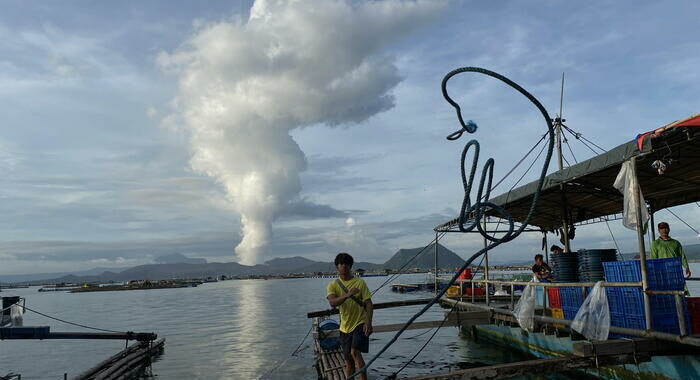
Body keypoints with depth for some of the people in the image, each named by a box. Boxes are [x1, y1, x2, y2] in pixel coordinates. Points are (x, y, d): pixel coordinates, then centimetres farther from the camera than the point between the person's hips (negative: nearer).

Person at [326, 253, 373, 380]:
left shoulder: (360, 282, -4)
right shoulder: (333, 285, -1)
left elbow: (368, 303, -5)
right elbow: (332, 303, -19)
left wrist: (368, 322, -18)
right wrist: (347, 295, -36)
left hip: (360, 323, -3)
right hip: (345, 326, 3)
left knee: (355, 352, -21)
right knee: (349, 361, 11)